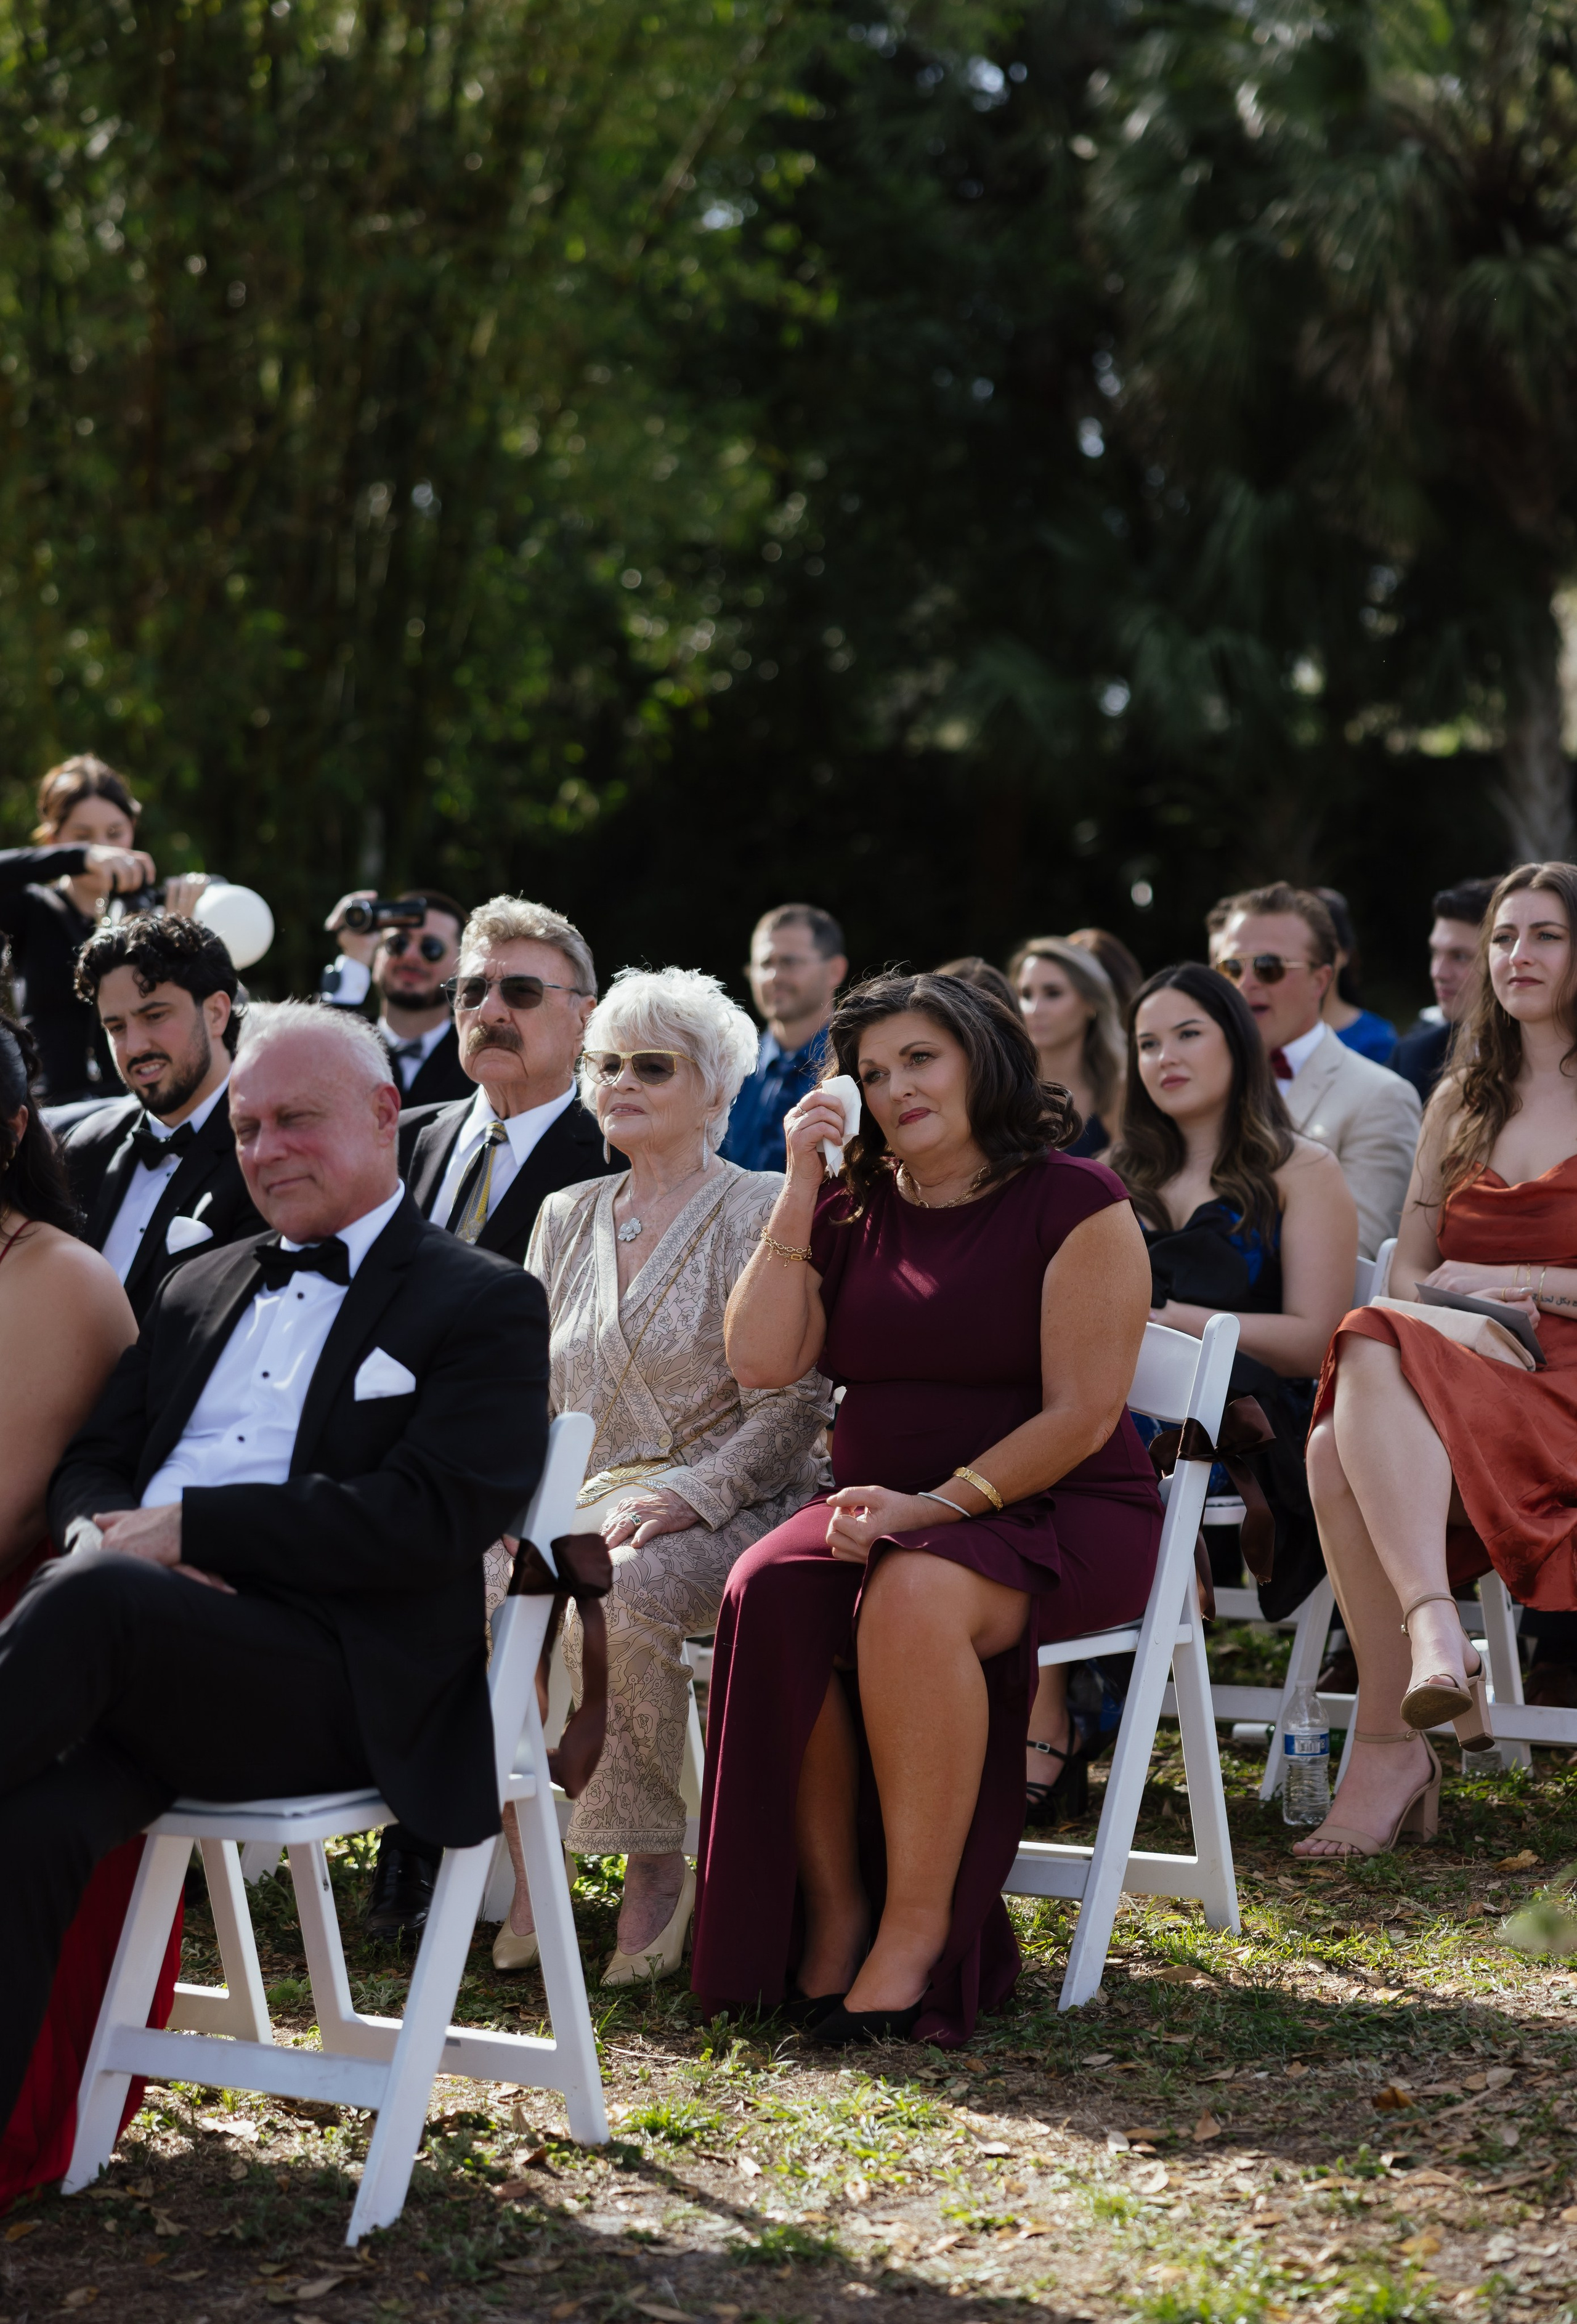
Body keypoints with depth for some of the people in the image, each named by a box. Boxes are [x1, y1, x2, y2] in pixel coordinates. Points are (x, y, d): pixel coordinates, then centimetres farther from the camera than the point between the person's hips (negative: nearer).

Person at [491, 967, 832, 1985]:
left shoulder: (763, 1213, 0)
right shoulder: (566, 1218, 19)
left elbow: (791, 1403, -8)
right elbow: (531, 1392, 20)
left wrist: (688, 1494, -21)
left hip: (731, 1508, -5)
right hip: (583, 1503, 5)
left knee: (618, 1593, -37)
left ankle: (657, 1861, -21)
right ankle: (523, 1859, -18)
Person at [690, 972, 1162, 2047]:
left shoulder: (1074, 1203, -3)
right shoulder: (852, 1211, 13)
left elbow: (1083, 1414, -10)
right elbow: (761, 1361, 2)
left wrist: (937, 1503, -20)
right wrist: (800, 1193, -2)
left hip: (1056, 1515, -5)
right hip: (886, 1509, 5)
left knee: (914, 1596, -37)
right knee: (771, 1595, -29)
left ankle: (919, 1928, -28)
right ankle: (828, 1915, -21)